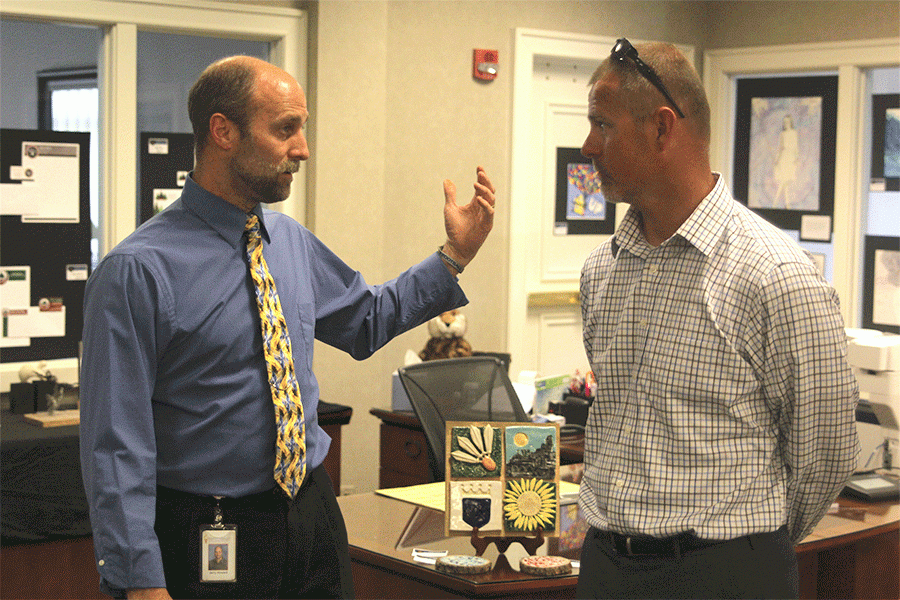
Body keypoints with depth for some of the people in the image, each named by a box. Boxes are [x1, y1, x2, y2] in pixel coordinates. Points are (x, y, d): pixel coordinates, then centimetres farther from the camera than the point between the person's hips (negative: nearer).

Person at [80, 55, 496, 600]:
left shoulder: (292, 242, 4)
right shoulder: (137, 271, -17)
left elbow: (365, 320, 22)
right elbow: (118, 446, -17)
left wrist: (455, 255, 12)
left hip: (315, 517, 6)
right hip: (207, 540, -6)